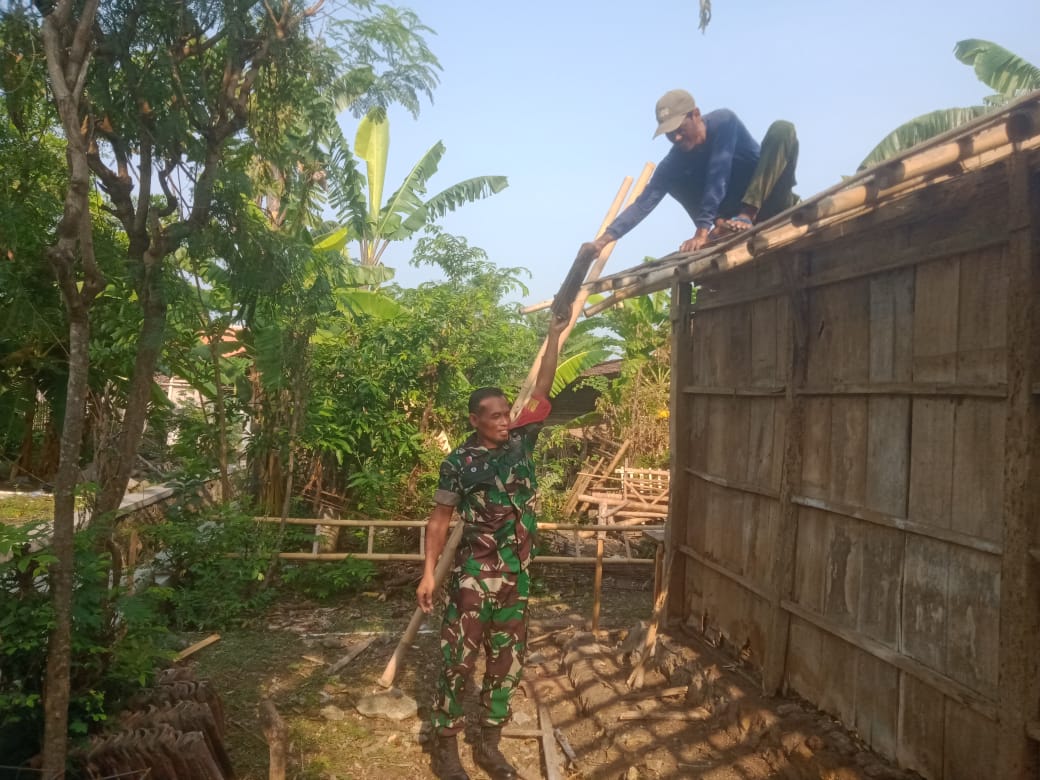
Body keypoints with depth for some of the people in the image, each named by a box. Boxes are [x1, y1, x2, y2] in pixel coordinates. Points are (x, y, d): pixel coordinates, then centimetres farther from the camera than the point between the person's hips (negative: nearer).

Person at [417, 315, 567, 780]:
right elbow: (439, 519, -2)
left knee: (506, 662, 12)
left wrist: (554, 337, -1)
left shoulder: (520, 443, 3)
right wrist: (429, 573, -7)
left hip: (516, 577, 5)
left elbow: (542, 391, 3)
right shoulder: (459, 462, -7)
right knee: (459, 659, 2)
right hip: (473, 576, -4)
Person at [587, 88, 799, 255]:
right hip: (733, 214, 3)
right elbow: (644, 202, -18)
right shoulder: (674, 162, -12)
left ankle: (746, 216, -35)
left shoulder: (723, 121, -22)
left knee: (782, 129, -28)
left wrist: (702, 231, -42)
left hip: (770, 203, -3)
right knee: (673, 180, -9)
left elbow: (717, 177, -33)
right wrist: (606, 237, -31)